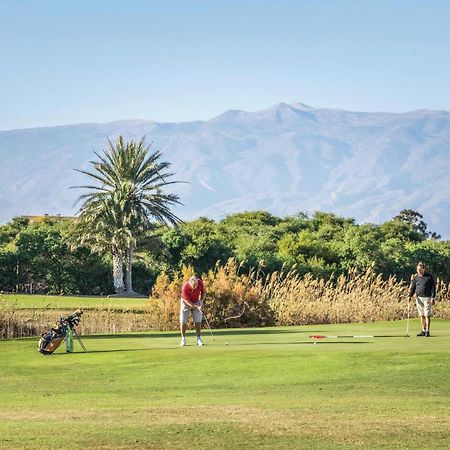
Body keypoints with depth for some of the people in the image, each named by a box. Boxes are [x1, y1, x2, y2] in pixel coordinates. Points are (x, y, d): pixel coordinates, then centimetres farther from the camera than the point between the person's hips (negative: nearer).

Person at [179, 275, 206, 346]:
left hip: (196, 302, 2)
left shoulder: (200, 283, -23)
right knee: (183, 322, -6)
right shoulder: (185, 287, -33)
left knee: (198, 321, -5)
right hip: (186, 302, -2)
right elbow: (187, 301, -25)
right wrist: (196, 307, -33)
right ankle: (183, 339, 6)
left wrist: (201, 300, -18)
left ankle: (199, 339, 0)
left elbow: (203, 292, -3)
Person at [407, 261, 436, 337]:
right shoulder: (415, 277, 8)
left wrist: (432, 297, -9)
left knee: (427, 315, -7)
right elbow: (412, 287, 11)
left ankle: (427, 331, -3)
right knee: (422, 315, 8)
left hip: (427, 298, -4)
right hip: (419, 298, 4)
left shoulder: (429, 276, -2)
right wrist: (409, 296, -4)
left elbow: (433, 287, -2)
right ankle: (423, 331, 14)